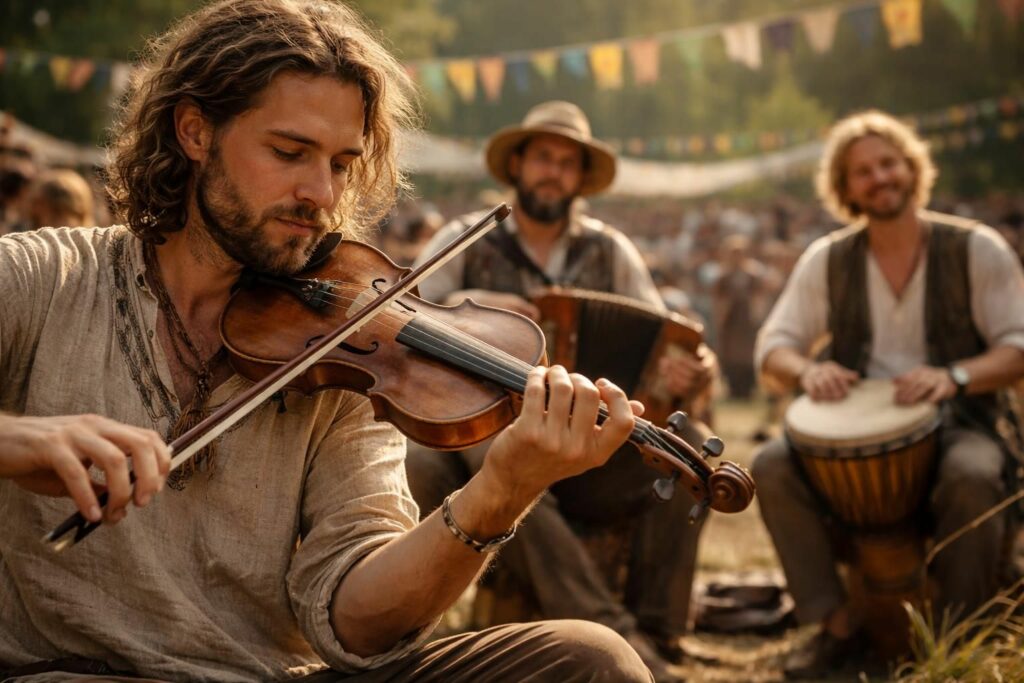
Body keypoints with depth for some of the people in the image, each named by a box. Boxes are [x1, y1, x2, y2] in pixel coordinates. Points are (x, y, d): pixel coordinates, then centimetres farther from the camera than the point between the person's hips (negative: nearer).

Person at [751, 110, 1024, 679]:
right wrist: (808, 370, -17)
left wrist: (954, 376, -25)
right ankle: (836, 622, -13)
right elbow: (773, 344, 7)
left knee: (971, 478, -37)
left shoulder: (975, 250, 1)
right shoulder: (826, 260, 8)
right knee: (771, 467, -25)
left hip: (954, 426, -2)